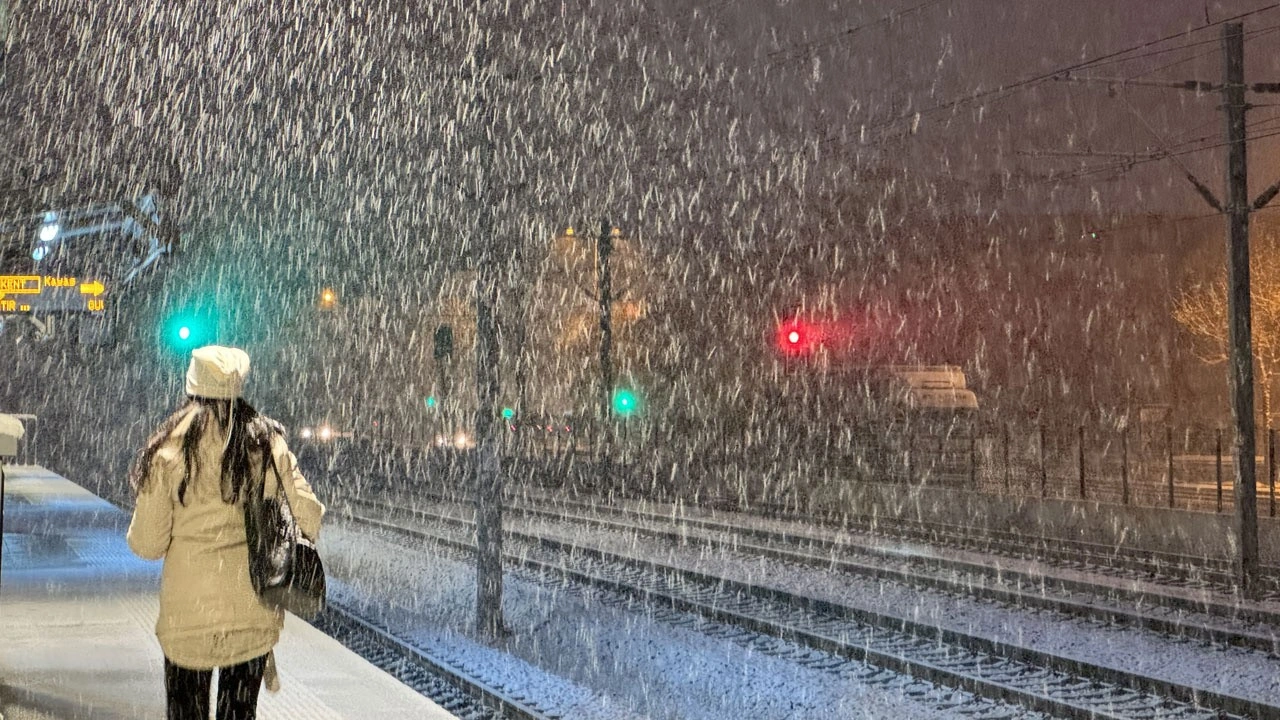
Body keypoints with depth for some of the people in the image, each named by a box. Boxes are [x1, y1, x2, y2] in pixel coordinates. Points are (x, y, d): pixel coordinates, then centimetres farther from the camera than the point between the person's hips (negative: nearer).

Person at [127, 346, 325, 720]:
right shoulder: (267, 442, -2)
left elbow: (147, 544, -8)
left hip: (188, 614, -2)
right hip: (254, 613, 2)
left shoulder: (169, 448, -8)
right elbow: (309, 520, -6)